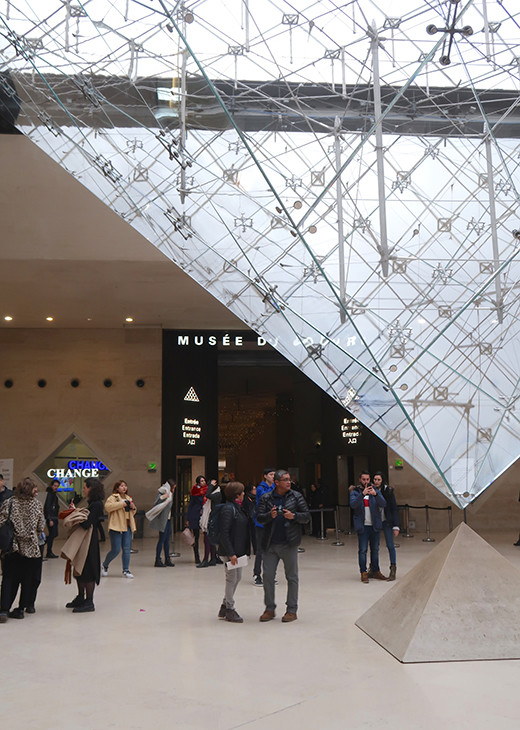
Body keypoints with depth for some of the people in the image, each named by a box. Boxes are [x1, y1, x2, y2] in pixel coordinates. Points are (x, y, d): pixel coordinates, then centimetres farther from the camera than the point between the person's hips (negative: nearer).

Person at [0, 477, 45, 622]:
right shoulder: (36, 504, -2)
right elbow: (40, 527, 3)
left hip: (12, 547, 0)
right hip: (31, 547, 0)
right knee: (28, 579, 15)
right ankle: (22, 607, 20)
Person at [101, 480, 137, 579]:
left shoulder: (128, 498, 19)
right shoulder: (113, 497, -4)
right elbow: (107, 506, -23)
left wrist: (133, 508, 4)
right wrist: (122, 504, -22)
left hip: (127, 526, 6)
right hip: (116, 527, -6)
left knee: (127, 549, 2)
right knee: (116, 550, -4)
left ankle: (126, 570, 8)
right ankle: (104, 565, 21)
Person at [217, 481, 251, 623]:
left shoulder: (240, 508, 11)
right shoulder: (228, 509, -17)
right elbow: (224, 533, -21)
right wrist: (231, 553, -22)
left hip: (239, 550, 9)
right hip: (231, 550, -9)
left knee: (237, 577, 15)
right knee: (232, 578, 0)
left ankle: (224, 607, 27)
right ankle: (230, 610, 14)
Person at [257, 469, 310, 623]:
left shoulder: (296, 497, 2)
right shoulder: (266, 498, 3)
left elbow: (307, 517, 3)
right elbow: (259, 517, 0)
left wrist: (294, 516, -15)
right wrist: (270, 515, -19)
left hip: (289, 544, -1)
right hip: (270, 544, 1)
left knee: (292, 577, 5)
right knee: (268, 576, 4)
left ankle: (292, 610, 16)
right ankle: (269, 609, 19)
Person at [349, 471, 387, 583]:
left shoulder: (375, 491, 7)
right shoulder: (355, 492, 2)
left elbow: (383, 504, -7)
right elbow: (353, 504, -17)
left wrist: (375, 494, -25)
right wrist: (362, 494, -29)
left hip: (375, 525, 3)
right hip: (362, 526, -3)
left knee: (375, 549, 11)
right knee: (363, 550, -3)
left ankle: (376, 571, 21)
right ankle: (363, 573, 3)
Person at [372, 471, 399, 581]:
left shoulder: (388, 491, -7)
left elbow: (394, 509, -6)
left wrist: (396, 526, -9)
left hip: (386, 522, -3)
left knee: (390, 545, -1)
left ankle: (393, 570, 6)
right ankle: (372, 569, 20)